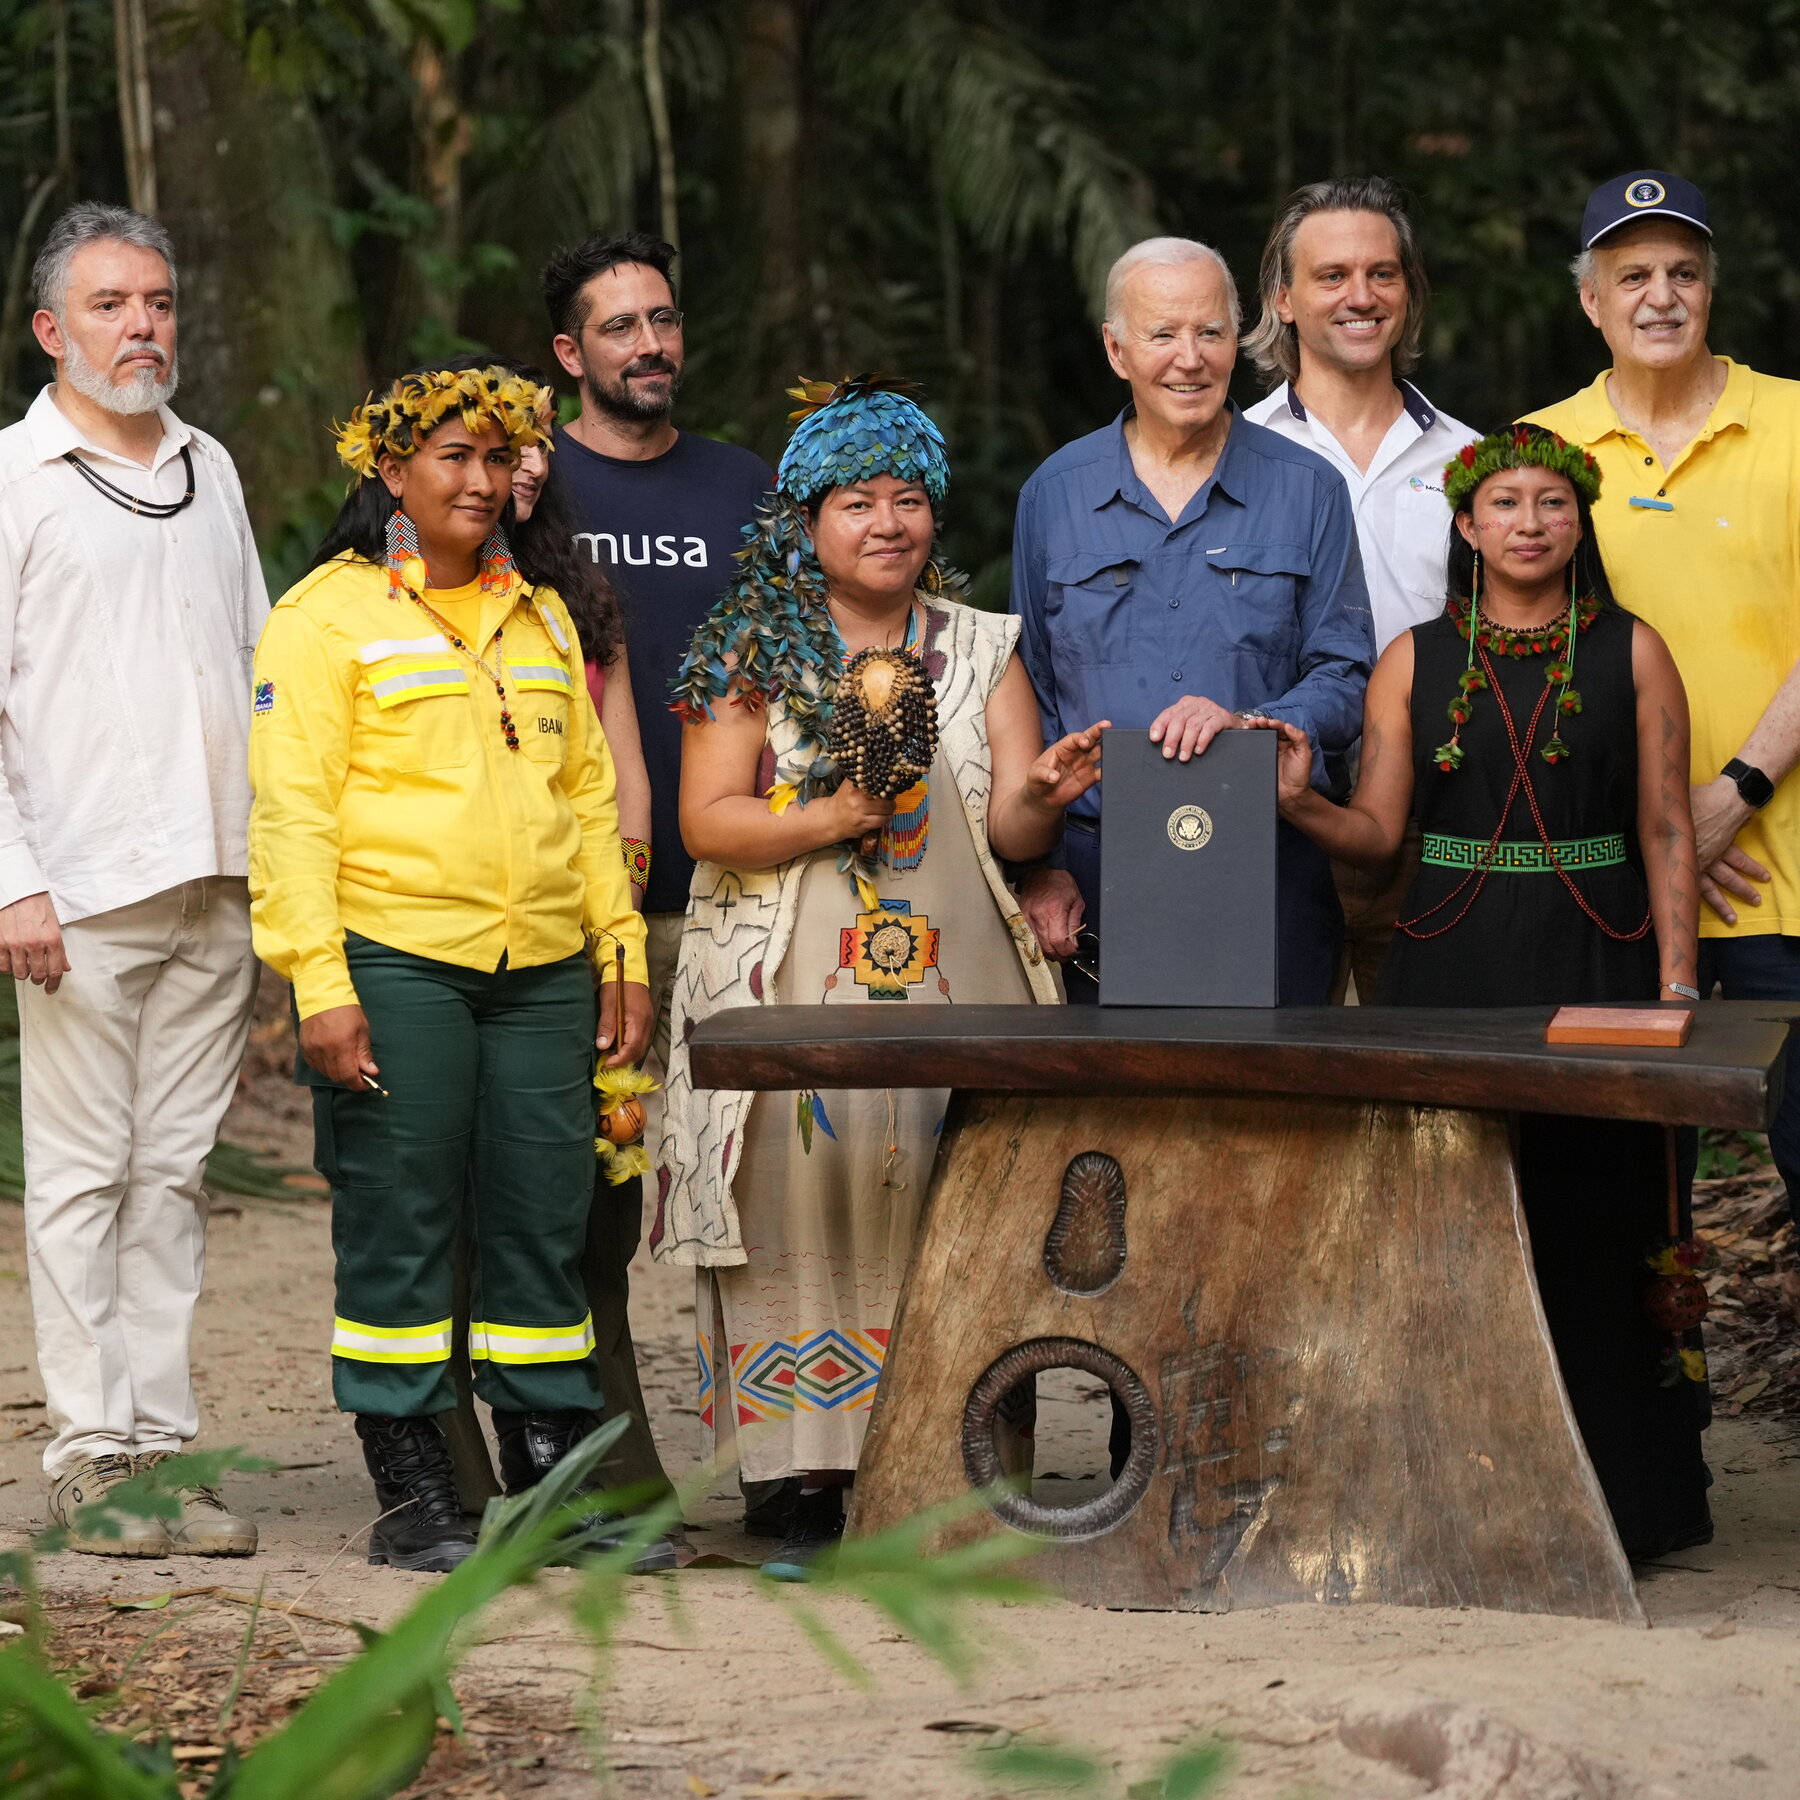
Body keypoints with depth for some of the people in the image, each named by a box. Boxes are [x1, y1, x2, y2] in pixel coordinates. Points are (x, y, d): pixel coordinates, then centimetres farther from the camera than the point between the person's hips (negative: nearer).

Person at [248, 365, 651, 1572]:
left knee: (546, 1218, 5)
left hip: (544, 971, 5)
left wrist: (624, 955, 14)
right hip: (394, 962, -5)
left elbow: (590, 789, 22)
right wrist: (321, 988, -13)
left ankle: (554, 1484, 13)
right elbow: (292, 809, -5)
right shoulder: (328, 613, 0)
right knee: (399, 1224, -1)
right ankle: (413, 1496, 6)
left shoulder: (540, 611, 18)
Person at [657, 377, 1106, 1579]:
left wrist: (1044, 795, -16)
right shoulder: (755, 652, 6)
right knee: (809, 1197, -10)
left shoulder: (980, 649, 14)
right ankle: (814, 1490, -7)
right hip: (793, 994, -2)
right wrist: (826, 821, -15)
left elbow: (1011, 831, 6)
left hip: (955, 985, 2)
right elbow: (707, 821, -1)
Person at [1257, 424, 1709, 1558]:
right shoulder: (1415, 659, 9)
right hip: (1449, 965, 1)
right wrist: (1300, 802, -14)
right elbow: (1377, 830, 6)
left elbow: (1668, 835, 3)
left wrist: (1677, 990, -4)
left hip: (1592, 966, -1)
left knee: (1589, 1229, -3)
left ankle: (1608, 1500, 5)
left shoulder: (1632, 653, 5)